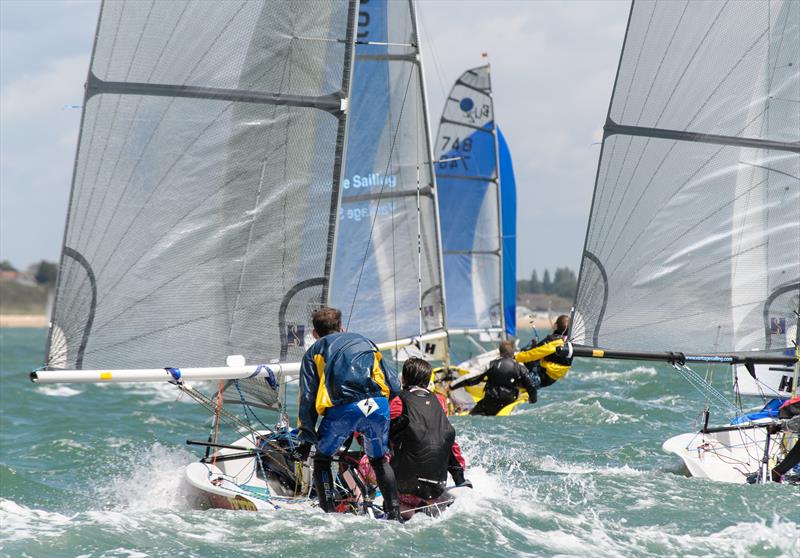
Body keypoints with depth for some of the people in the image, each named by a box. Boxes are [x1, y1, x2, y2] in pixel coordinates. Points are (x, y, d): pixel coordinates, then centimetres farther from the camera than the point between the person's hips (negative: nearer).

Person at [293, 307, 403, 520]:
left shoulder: (314, 352, 23)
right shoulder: (365, 342, 31)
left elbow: (307, 398, 13)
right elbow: (394, 386, 22)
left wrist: (306, 440, 14)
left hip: (342, 409, -2)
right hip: (377, 406, 3)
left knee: (322, 459, 18)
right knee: (379, 460, 24)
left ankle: (329, 514, 6)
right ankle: (394, 512, 13)